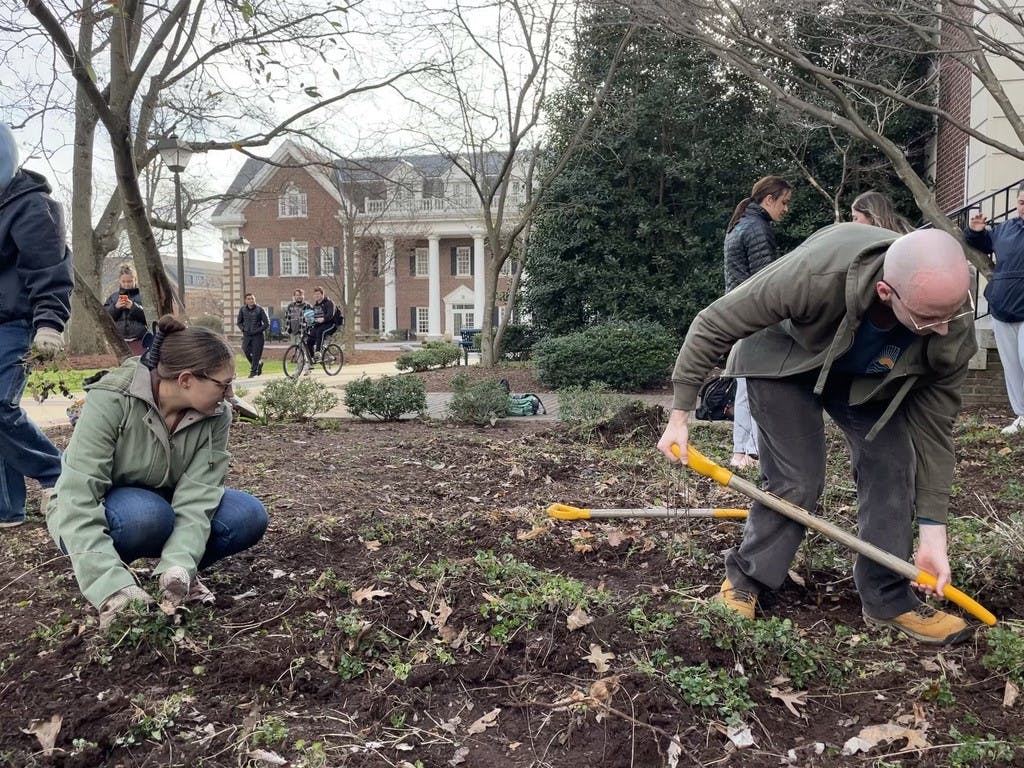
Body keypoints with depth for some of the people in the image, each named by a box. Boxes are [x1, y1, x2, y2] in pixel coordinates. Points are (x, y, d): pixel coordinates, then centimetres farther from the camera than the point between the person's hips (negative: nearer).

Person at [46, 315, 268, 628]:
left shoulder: (215, 416, -18)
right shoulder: (110, 402, -29)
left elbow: (195, 497, -25)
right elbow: (78, 500, -34)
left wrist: (178, 566, -42)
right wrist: (114, 586, -44)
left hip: (165, 508, 3)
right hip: (96, 517, -3)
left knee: (249, 515, -22)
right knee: (146, 515, -38)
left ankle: (178, 573, 2)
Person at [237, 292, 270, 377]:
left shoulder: (260, 309, -9)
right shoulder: (242, 309, 2)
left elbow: (267, 323, -7)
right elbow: (239, 322, 14)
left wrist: (257, 331, -14)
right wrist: (243, 329, -3)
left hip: (258, 335, -3)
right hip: (246, 335, 3)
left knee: (256, 353, -3)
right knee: (246, 351, -5)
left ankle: (254, 370, 11)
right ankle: (259, 363, 20)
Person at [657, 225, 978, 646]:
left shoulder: (954, 331, -30)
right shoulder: (815, 274, -44)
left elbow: (933, 428, -17)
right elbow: (712, 325, -30)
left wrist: (932, 532, -16)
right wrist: (679, 414, -23)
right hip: (784, 359, -4)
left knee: (893, 465, -8)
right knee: (796, 481, -12)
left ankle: (888, 599, 10)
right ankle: (744, 581, 11)